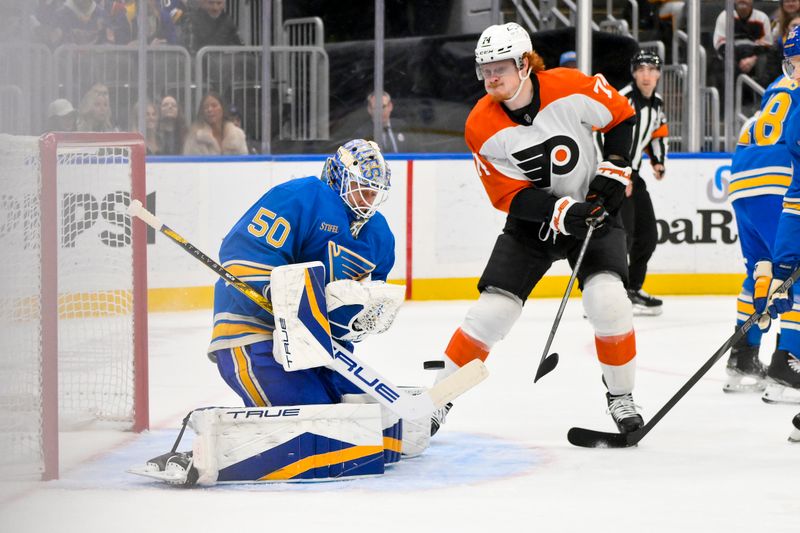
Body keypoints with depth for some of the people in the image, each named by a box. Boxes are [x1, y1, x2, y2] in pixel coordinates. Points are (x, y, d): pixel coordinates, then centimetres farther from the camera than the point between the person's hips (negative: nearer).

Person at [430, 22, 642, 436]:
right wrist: (561, 212, -28)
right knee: (491, 312, -8)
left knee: (607, 300, -20)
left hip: (593, 208, -1)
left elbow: (621, 116, -2)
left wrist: (614, 170, -13)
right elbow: (510, 197, -14)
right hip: (532, 221, 1)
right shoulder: (481, 127, -17)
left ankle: (620, 397, 1)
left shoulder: (570, 89, -20)